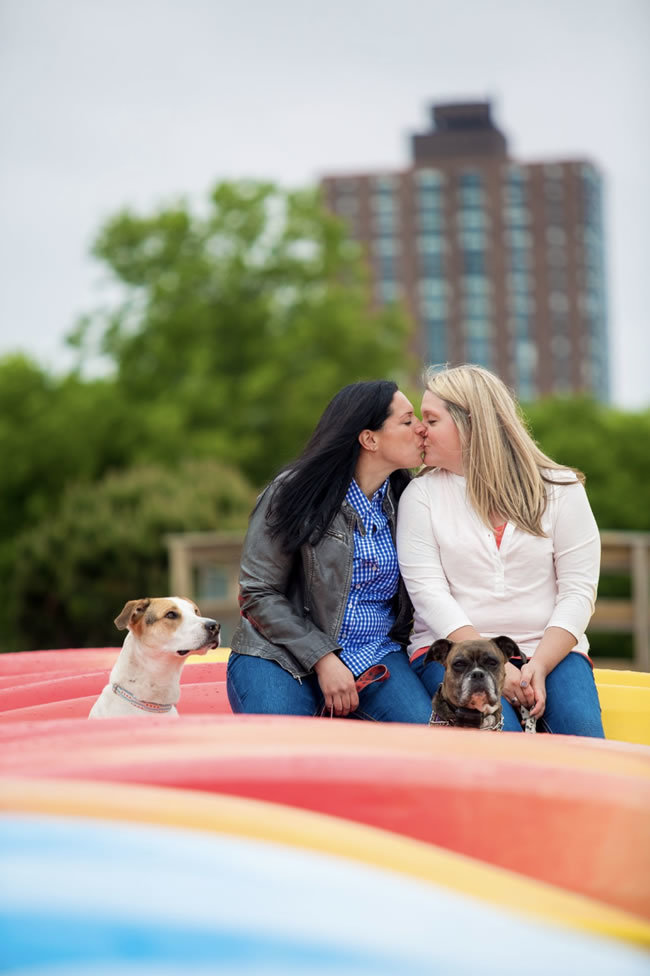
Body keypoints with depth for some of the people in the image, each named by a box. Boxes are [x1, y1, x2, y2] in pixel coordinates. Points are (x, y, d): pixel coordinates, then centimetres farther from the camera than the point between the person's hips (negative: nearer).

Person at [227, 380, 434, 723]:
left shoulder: (404, 500, 9)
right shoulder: (293, 493, -5)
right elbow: (259, 593, -7)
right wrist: (322, 659, -16)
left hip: (375, 655, 4)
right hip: (283, 655, -3)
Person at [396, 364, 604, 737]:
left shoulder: (561, 489, 6)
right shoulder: (422, 494, 7)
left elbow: (578, 590, 0)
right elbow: (428, 591, -4)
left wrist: (540, 665, -16)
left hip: (550, 649, 1)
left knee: (582, 732, -28)